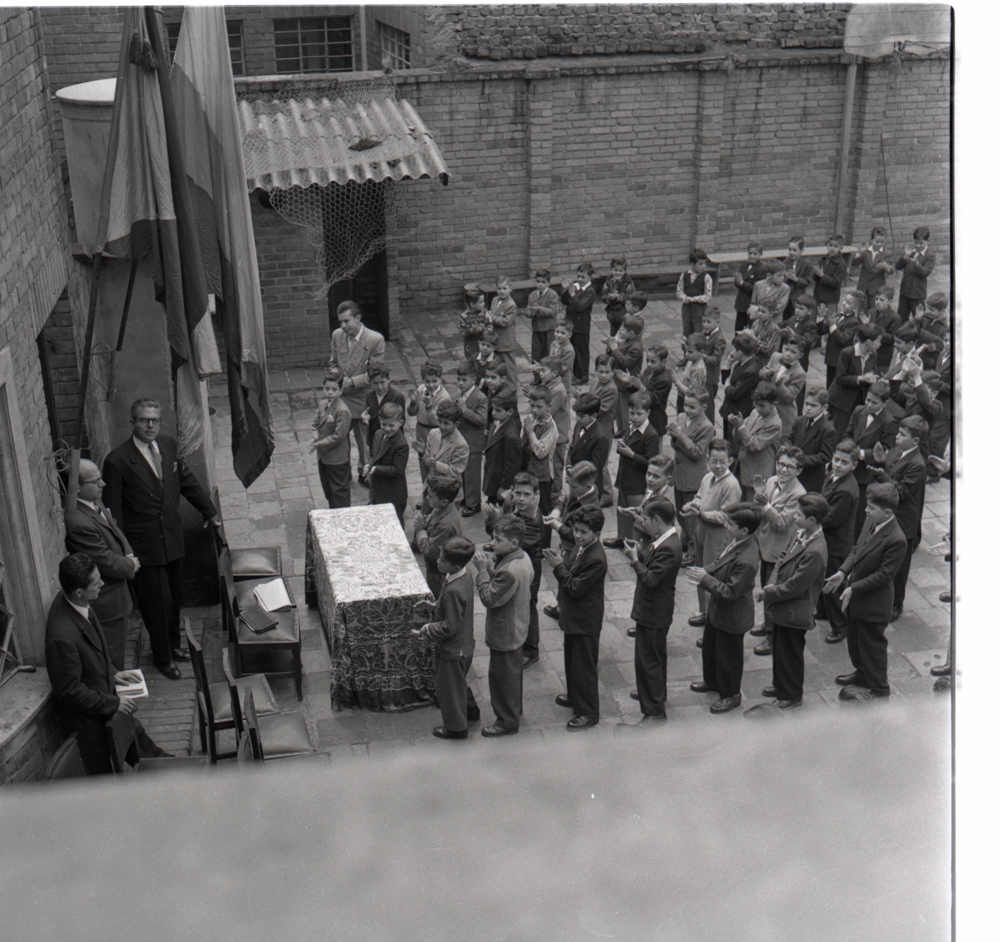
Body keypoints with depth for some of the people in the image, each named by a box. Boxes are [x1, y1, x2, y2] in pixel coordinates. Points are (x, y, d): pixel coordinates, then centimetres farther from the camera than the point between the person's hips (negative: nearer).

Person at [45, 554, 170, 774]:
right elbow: (70, 691, -27)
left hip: (104, 690, 8)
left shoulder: (74, 600, -13)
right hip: (88, 717, -8)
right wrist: (113, 704, -18)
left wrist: (112, 672, 5)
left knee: (135, 731, 28)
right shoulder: (62, 636, -40)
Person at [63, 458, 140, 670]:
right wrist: (131, 565, -8)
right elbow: (108, 563, -26)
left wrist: (129, 556, -3)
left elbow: (117, 532, 15)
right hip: (107, 604, -10)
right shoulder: (77, 523, -32)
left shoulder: (97, 505, 0)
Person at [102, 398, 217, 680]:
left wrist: (210, 511, 23)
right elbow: (113, 511, -13)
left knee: (174, 596, 19)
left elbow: (187, 480, 16)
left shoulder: (168, 445, 0)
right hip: (144, 546, -6)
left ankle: (173, 644, 42)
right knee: (157, 602, 4)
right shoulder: (118, 461, -18)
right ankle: (163, 658, 24)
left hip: (173, 539, 6)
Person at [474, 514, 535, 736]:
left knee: (503, 676, 8)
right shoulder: (521, 558, -3)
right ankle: (514, 710, 46)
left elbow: (489, 598, -28)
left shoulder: (509, 571, -34)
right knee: (514, 671, 27)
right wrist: (489, 563, -6)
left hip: (505, 635, -10)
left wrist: (482, 569, -23)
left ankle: (507, 721, 24)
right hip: (517, 629, 10)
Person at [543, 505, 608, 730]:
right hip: (572, 616, 10)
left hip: (585, 622, -10)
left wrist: (558, 567, -24)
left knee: (584, 665, 1)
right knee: (571, 659, 26)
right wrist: (559, 560, 2)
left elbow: (576, 588, -27)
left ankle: (589, 712, 13)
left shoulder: (596, 559, -29)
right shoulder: (580, 547, 1)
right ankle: (574, 696, 45)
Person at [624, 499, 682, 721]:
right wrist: (638, 554, -6)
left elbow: (651, 580, -30)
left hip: (653, 614, -10)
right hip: (653, 610, 10)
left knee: (648, 660, -1)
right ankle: (656, 693, 46)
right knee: (656, 655, 27)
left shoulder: (668, 548, -29)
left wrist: (635, 560, -22)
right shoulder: (661, 539, 3)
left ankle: (655, 711, 7)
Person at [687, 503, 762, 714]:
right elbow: (721, 566, 10)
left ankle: (731, 695, 34)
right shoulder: (735, 545, -7)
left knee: (728, 656, 12)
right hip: (717, 610, 10)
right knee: (709, 647, 28)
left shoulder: (746, 561, -37)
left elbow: (730, 592, -31)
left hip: (731, 617, -10)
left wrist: (705, 579, -28)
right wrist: (704, 571, -7)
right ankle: (712, 681, 52)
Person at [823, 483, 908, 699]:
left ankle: (878, 687, 30)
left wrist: (854, 588, -23)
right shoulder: (870, 522, -3)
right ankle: (863, 673, 49)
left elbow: (883, 575, -25)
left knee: (872, 645, 10)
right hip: (856, 599, 9)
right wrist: (843, 573, -3)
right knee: (854, 639, 26)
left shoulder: (896, 540, -29)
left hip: (874, 603, -8)